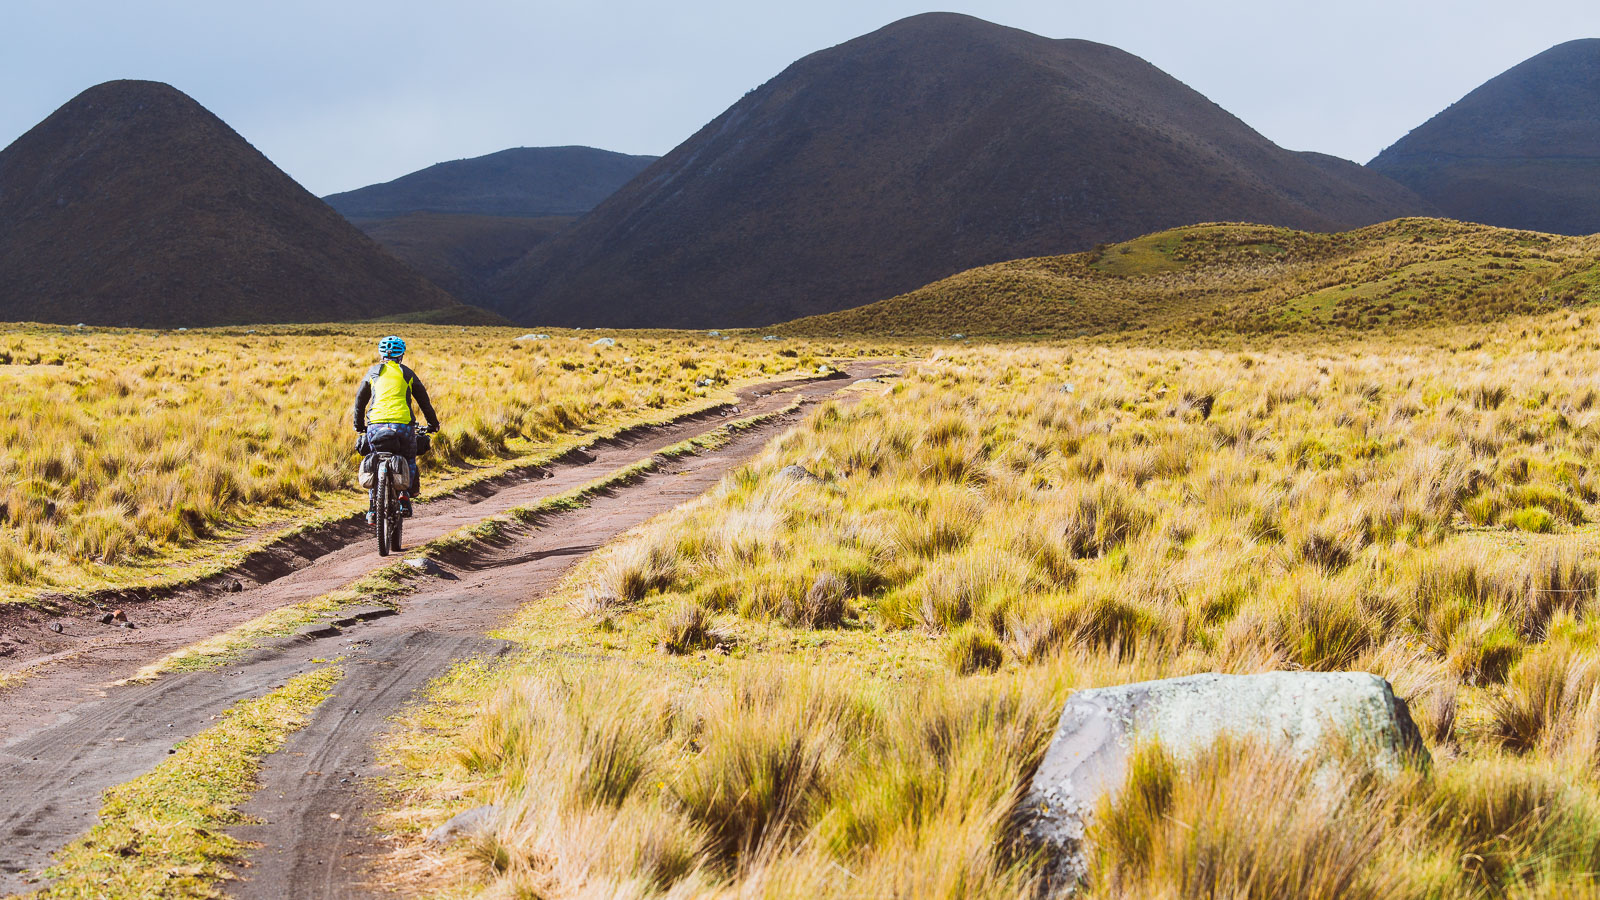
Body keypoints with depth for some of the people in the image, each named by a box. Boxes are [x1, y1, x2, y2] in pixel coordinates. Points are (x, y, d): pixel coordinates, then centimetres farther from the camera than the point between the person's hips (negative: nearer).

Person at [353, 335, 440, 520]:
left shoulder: (373, 372, 17)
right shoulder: (407, 373, 16)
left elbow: (360, 399, 24)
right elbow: (423, 400, 21)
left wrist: (359, 425, 37)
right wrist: (433, 423, 34)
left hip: (376, 425, 0)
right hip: (403, 425, 0)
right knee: (409, 460, 22)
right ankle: (405, 492, -3)